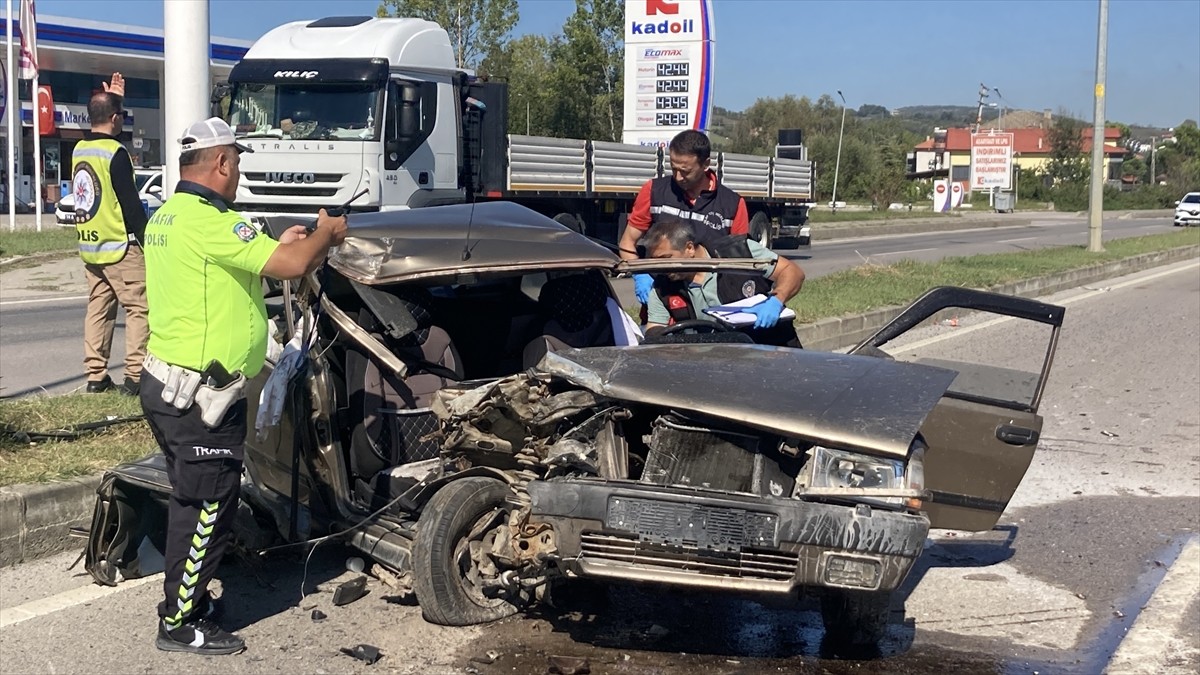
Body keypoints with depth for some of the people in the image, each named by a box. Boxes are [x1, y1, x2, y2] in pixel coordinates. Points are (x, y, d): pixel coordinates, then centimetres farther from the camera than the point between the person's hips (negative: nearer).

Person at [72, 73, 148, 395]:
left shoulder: (80, 148, 8)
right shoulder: (116, 153, -15)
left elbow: (106, 136, 32)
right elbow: (131, 205, -16)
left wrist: (111, 99, 34)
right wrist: (146, 241, -8)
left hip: (88, 246, 8)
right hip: (119, 247, -8)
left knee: (98, 309, 11)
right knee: (139, 308, -4)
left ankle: (95, 375, 11)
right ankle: (134, 376, -9)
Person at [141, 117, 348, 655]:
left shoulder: (166, 217, 12)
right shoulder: (209, 221, -21)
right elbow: (293, 266, -24)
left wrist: (281, 246, 18)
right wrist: (327, 233, -5)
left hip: (168, 384, 10)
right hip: (200, 396, -10)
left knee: (191, 502, 21)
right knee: (207, 510, 0)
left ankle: (186, 597, 33)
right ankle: (180, 625, 10)